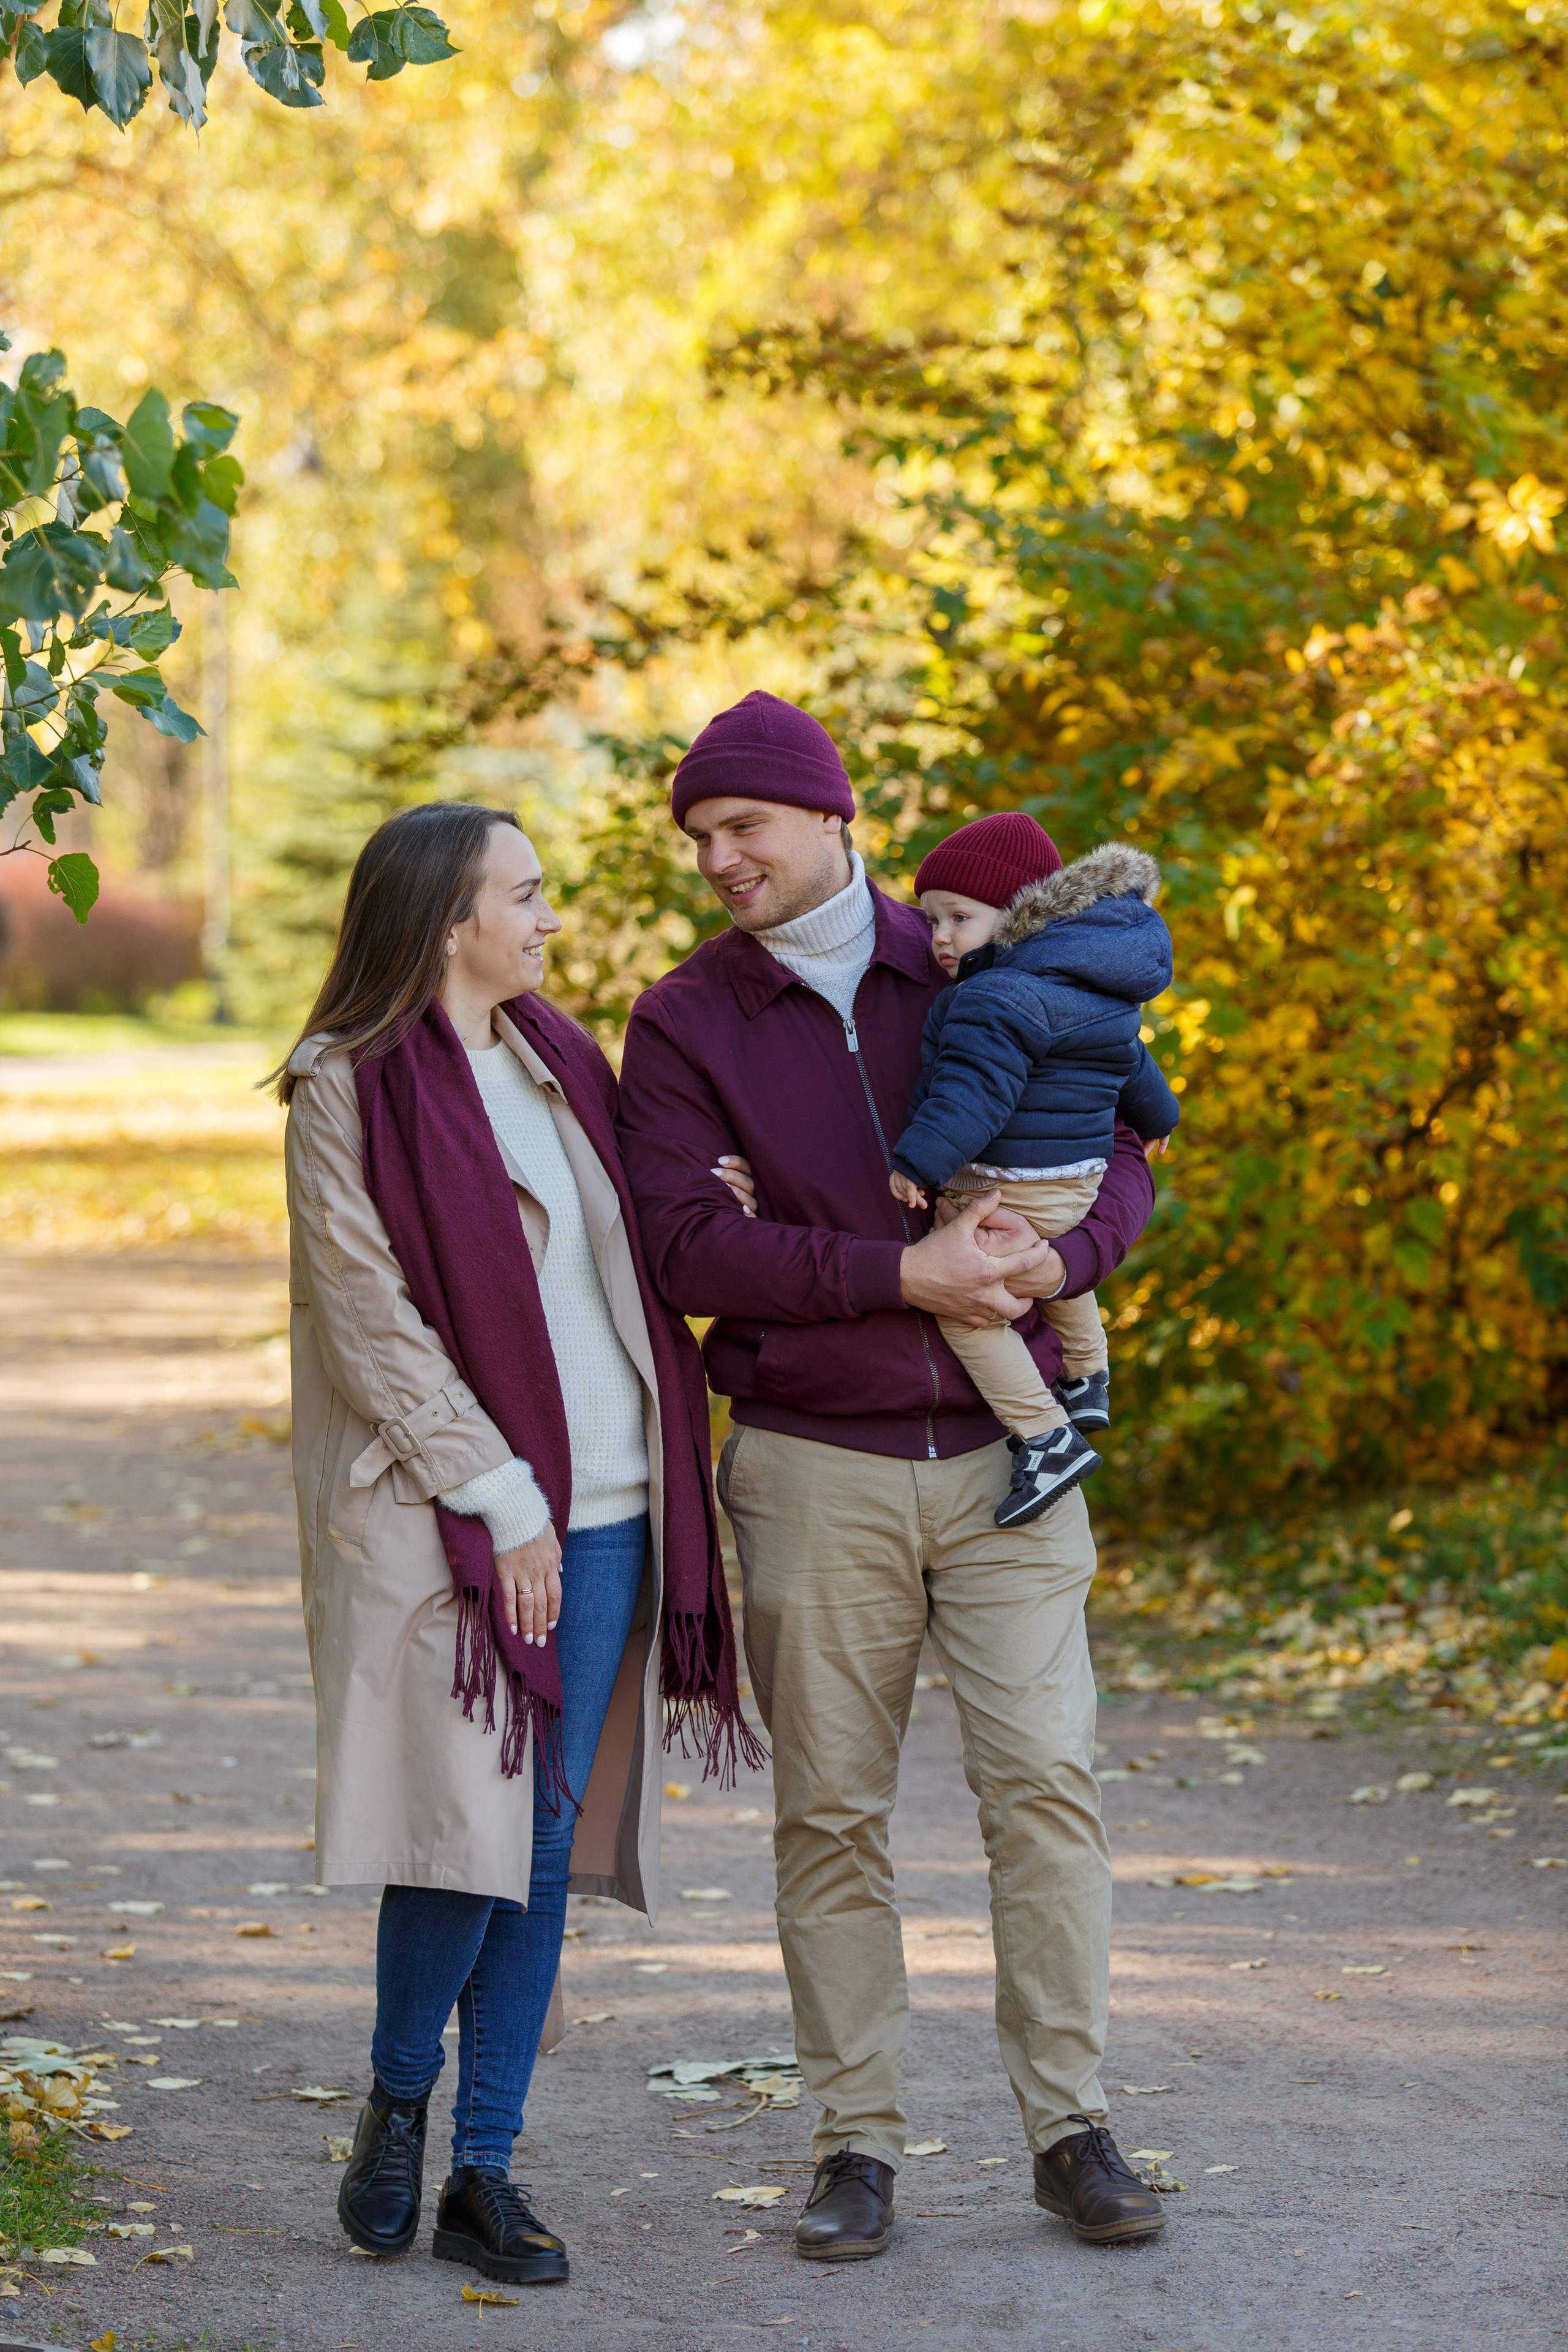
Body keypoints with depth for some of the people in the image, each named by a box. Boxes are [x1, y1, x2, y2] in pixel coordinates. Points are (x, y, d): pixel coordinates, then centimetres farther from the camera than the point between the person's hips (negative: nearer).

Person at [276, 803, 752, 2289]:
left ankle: (483, 2171, 10)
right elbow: (369, 1320, -10)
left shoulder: (561, 1061, 15)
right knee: (469, 1826, -10)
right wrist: (502, 1497, -13)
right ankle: (396, 2105, 14)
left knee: (551, 1837, 4)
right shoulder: (350, 1088, -6)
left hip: (605, 1505, 6)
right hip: (456, 1515, -6)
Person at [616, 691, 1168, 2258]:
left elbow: (1118, 1150, 10)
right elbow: (682, 1244, -10)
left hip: (1001, 1454, 1)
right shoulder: (684, 1022, 2)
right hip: (815, 1468, -1)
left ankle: (1070, 2124, 4)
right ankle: (857, 2143, 11)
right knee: (830, 1814, 2)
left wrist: (1063, 1255, -13)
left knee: (1044, 1777, -5)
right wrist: (903, 1273, -18)